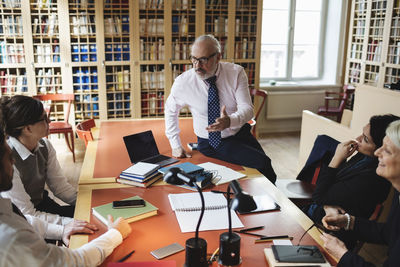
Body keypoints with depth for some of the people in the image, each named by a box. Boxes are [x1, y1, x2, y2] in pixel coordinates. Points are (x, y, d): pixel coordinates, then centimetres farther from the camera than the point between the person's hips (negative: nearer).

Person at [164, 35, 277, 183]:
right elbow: (171, 110, 8)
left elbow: (247, 109, -14)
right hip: (209, 144, -3)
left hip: (240, 136, 3)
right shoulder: (183, 82, -9)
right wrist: (175, 145, 5)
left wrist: (229, 121, -36)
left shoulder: (236, 73, -8)